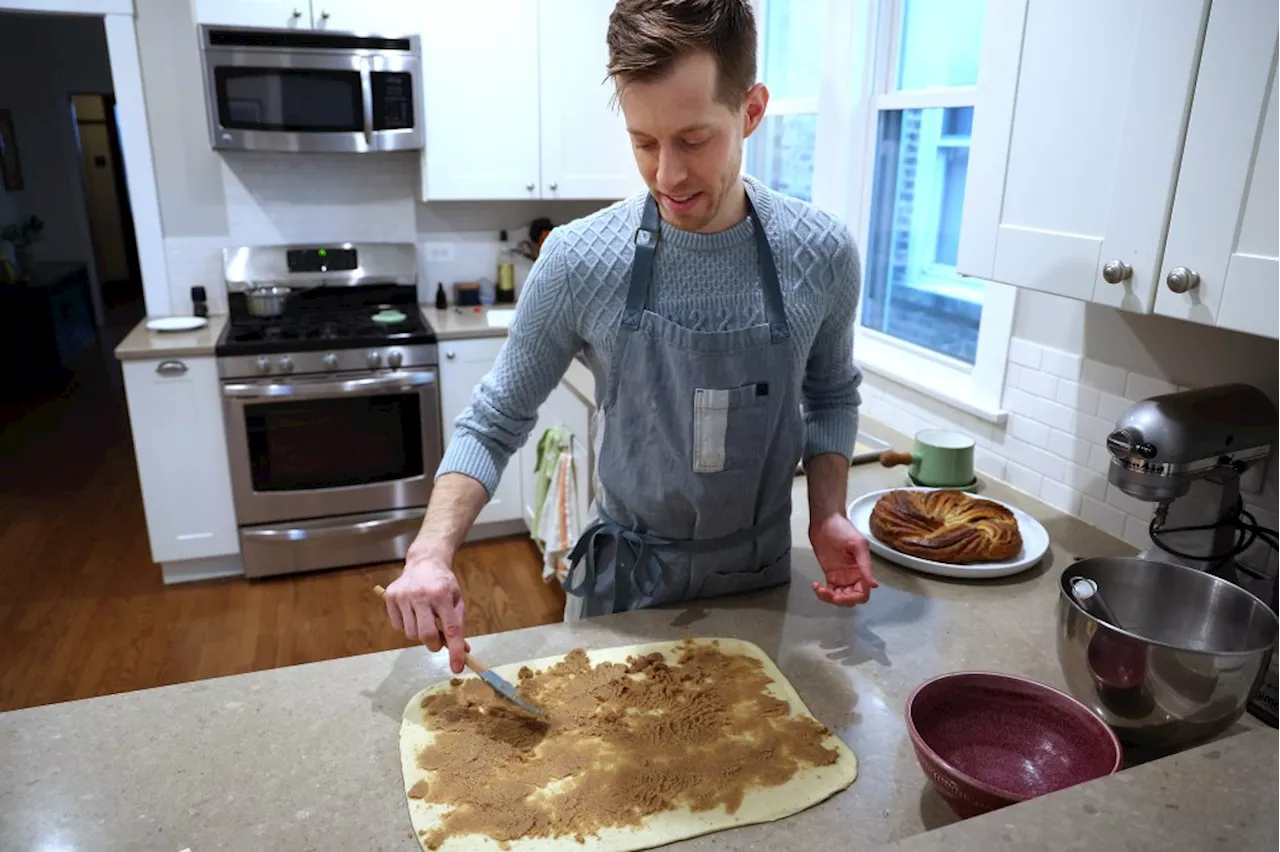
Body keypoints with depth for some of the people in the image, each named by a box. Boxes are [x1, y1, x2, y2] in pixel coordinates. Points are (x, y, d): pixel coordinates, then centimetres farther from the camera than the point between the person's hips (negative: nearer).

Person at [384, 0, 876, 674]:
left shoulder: (822, 254, -13)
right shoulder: (578, 261, -19)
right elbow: (494, 424, -10)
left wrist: (827, 513, -10)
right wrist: (431, 552, -25)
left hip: (759, 583, 2)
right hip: (622, 584, -1)